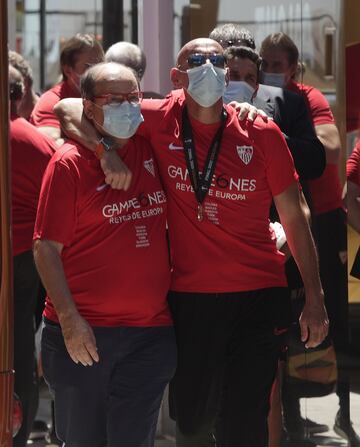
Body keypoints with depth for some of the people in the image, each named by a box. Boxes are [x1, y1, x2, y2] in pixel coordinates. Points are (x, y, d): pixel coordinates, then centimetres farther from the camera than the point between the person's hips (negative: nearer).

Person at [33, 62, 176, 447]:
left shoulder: (151, 148, 6)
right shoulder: (69, 163, -6)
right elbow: (46, 247, -9)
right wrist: (69, 319, -15)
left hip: (151, 329, 3)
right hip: (82, 332, -3)